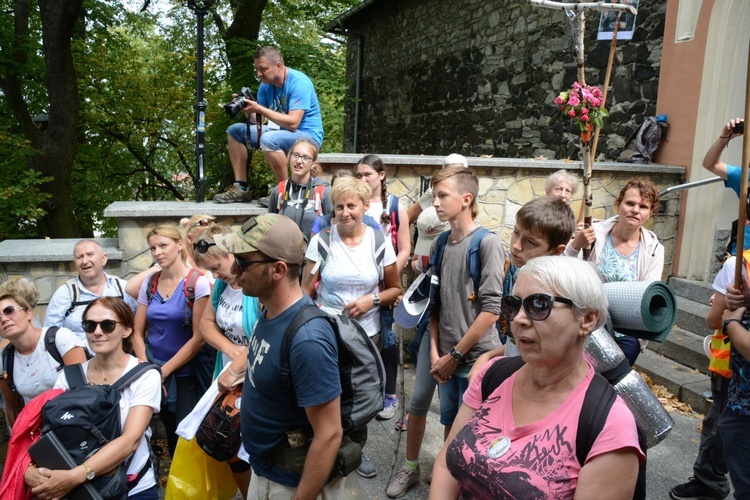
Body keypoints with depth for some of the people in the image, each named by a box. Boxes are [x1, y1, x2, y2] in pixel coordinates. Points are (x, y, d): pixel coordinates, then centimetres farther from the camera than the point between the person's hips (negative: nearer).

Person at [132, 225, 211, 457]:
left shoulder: (198, 283, -13)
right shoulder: (149, 284, 3)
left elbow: (198, 338, -15)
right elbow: (138, 334, 5)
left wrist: (164, 371, -13)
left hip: (186, 375, -5)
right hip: (156, 374, 5)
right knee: (170, 433, 18)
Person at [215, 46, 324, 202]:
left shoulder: (299, 82, -19)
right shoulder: (266, 85, 4)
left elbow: (292, 123, -28)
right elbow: (257, 120, 6)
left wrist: (259, 109, -28)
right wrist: (248, 110, -16)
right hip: (281, 132, 9)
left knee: (268, 139, -37)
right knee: (235, 130, 8)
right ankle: (241, 188, 4)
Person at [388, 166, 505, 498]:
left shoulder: (488, 243, -13)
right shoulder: (439, 244, 5)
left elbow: (490, 309, -16)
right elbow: (435, 303, 9)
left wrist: (454, 355, -11)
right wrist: (436, 352, 0)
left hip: (476, 356, -4)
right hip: (445, 354, 4)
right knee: (450, 424, 16)